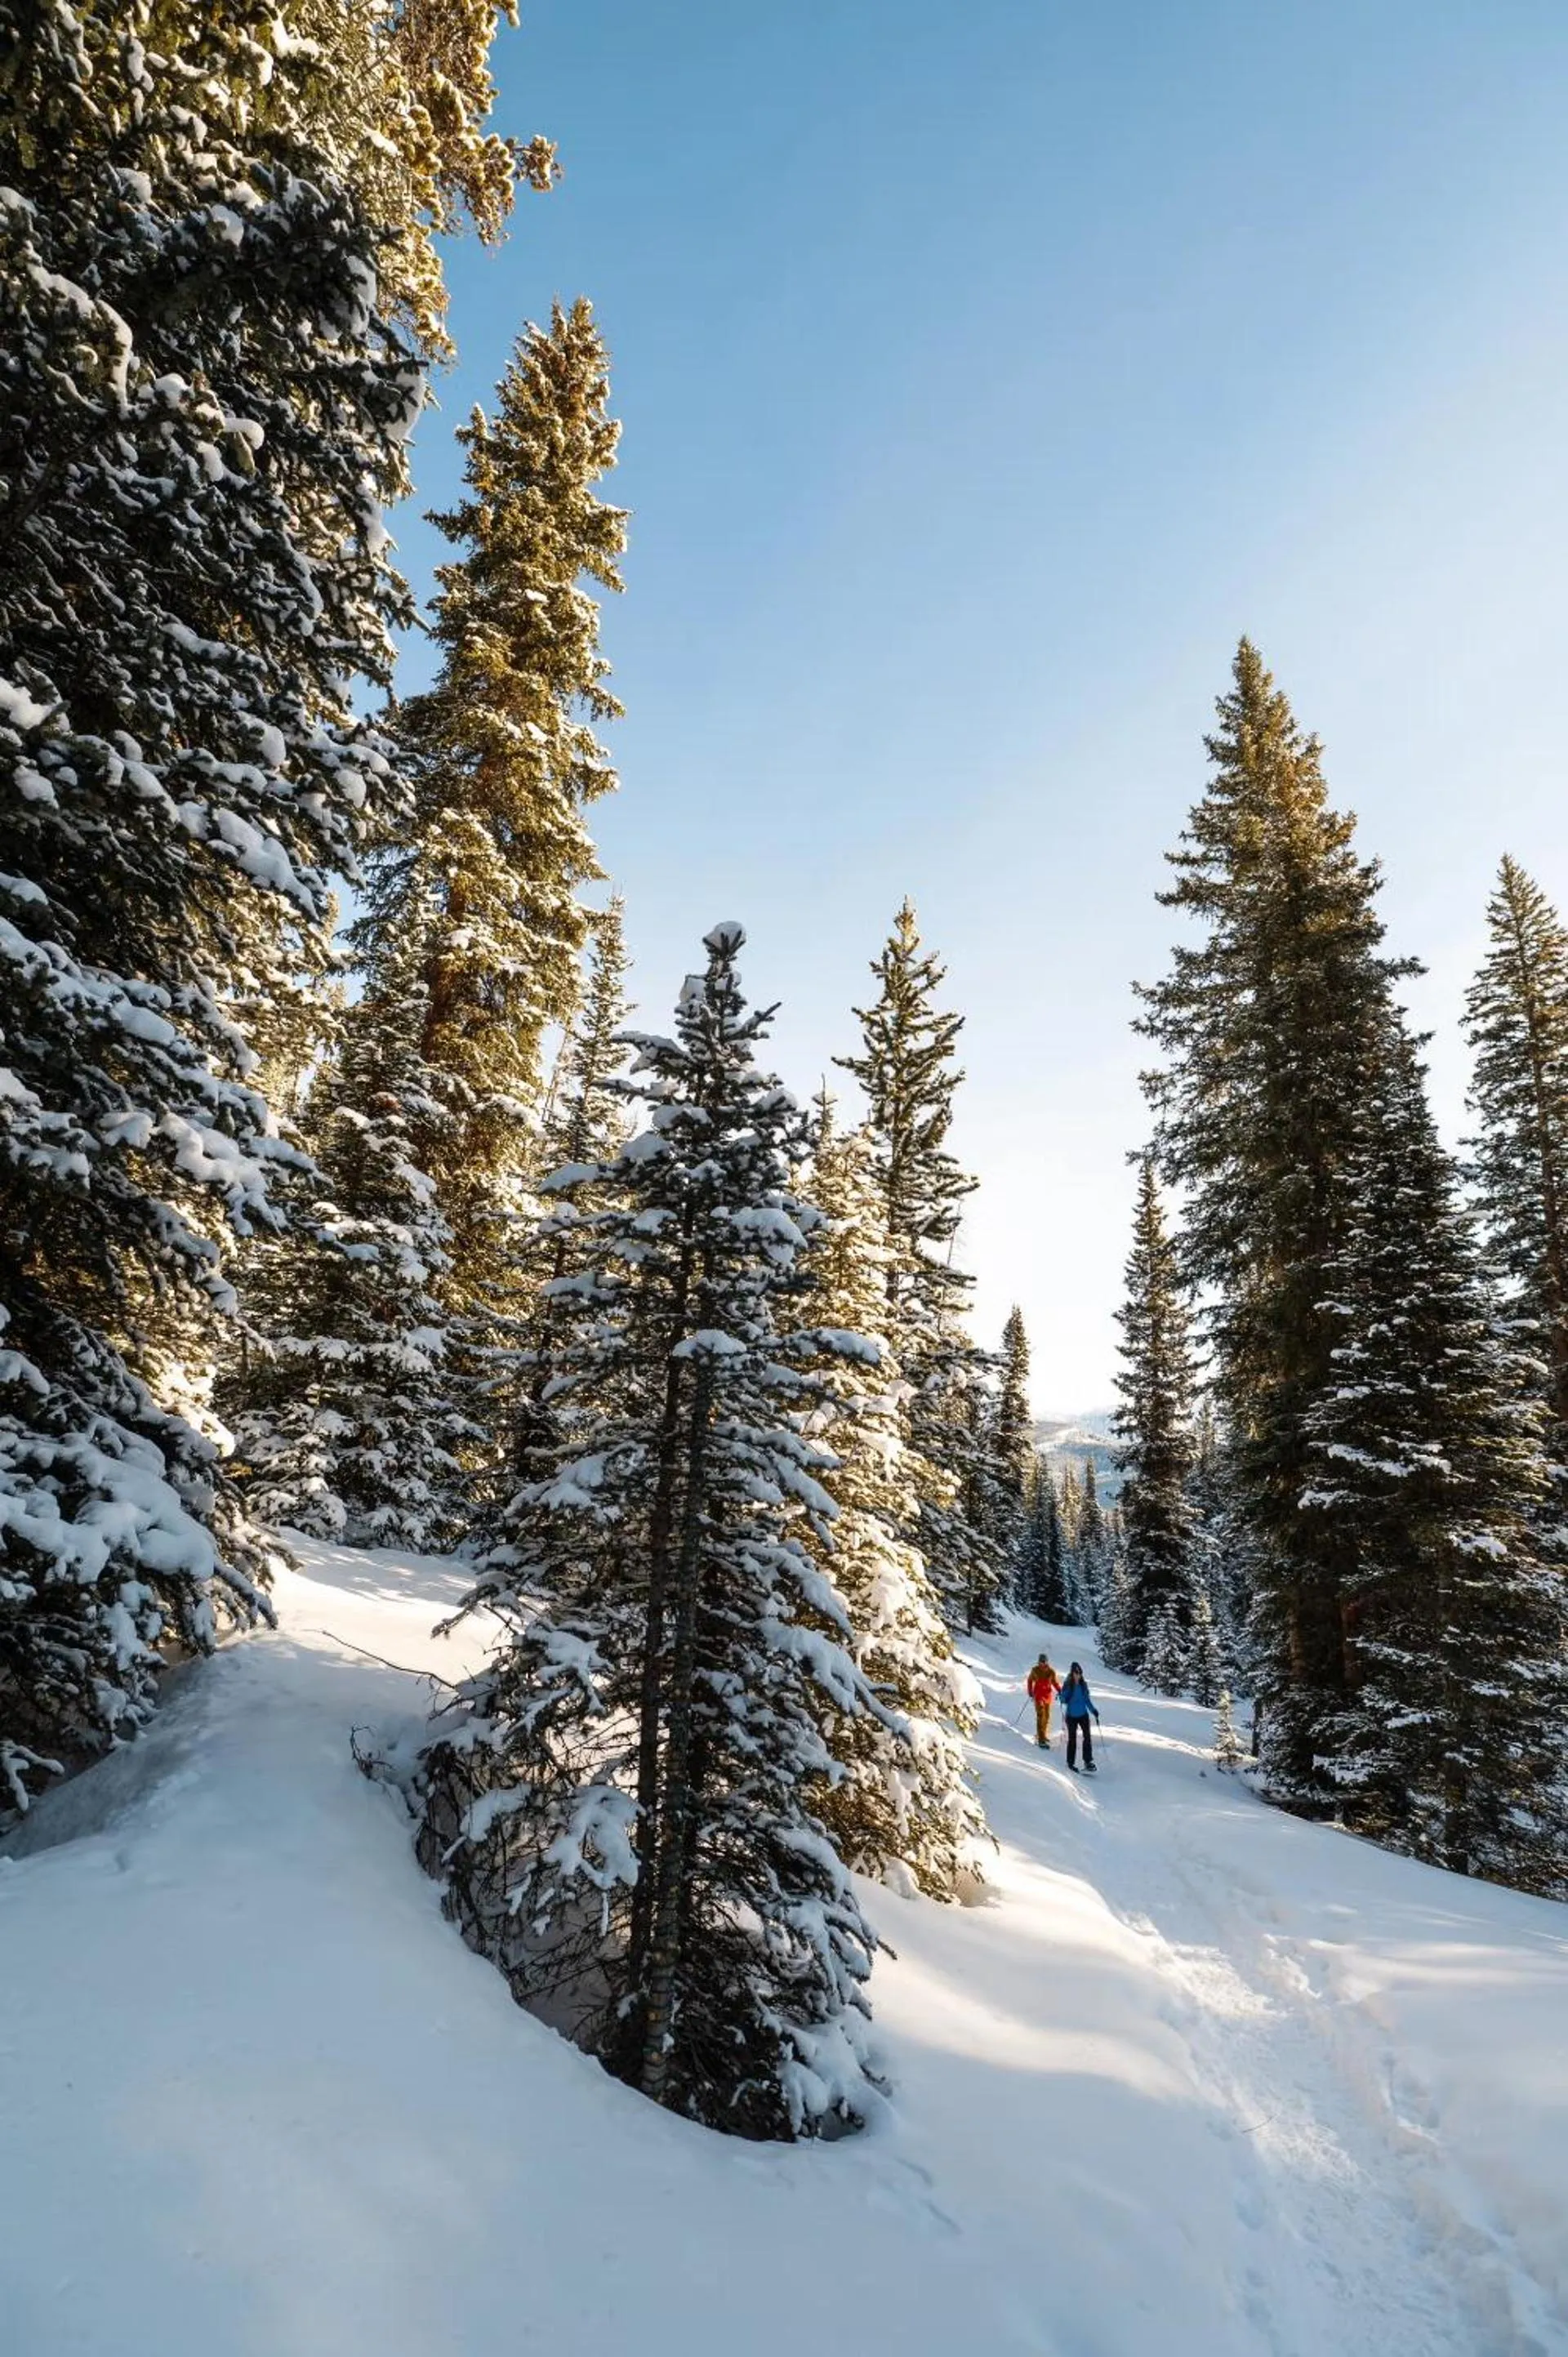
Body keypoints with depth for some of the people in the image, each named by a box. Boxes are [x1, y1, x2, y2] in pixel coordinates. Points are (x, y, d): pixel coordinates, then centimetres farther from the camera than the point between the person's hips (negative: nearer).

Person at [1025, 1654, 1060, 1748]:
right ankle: (1041, 1740, -16)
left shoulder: (1051, 1671, -4)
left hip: (1048, 1695, 3)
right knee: (1041, 1715, -13)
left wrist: (1059, 1691, -12)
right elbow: (1030, 1681, 6)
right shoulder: (1035, 1670, -6)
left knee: (1047, 1716, 14)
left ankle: (1043, 1735, 33)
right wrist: (1031, 1694, 2)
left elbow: (1055, 1682, 5)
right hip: (1038, 1695, -3)